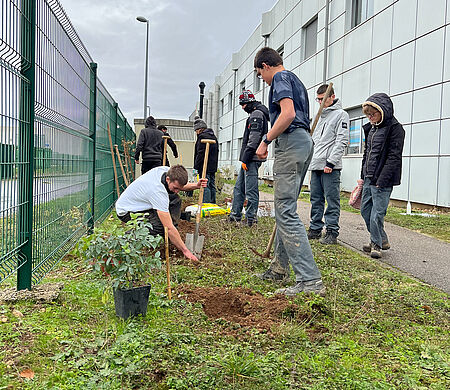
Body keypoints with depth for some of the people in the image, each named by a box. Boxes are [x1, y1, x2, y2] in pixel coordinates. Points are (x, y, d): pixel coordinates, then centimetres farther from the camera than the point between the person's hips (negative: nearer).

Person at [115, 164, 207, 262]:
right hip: (126, 210, -8)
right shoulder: (158, 191, -37)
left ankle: (170, 237, 1)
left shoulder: (167, 170, -16)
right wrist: (185, 250, -33)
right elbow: (169, 228, -36)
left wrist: (195, 185, -12)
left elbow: (181, 186, 10)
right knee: (160, 226, -29)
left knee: (175, 199, -4)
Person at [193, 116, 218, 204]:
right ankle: (213, 204, 19)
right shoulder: (213, 136, 16)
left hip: (204, 167, -9)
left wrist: (196, 167, -13)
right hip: (213, 167, 9)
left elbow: (200, 153, -16)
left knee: (205, 186, -8)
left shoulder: (202, 136, -11)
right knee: (212, 186, 13)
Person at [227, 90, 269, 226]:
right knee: (239, 187, 15)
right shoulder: (254, 114, 22)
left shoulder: (257, 114, -11)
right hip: (248, 159, 11)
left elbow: (254, 140, -19)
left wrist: (245, 158, -19)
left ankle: (251, 218, -1)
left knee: (251, 189, -7)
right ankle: (235, 215, 22)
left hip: (252, 159, -11)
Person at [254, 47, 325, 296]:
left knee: (286, 212, -15)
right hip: (304, 141, 11)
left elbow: (288, 114, -19)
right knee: (284, 208, 16)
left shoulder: (280, 78, -3)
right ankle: (280, 268, 25)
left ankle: (310, 281, -19)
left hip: (290, 142, -11)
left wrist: (266, 140, -13)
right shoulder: (296, 81, 28)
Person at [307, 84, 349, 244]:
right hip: (316, 165, 8)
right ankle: (315, 229, 18)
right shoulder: (320, 116, 21)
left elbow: (342, 141, -11)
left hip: (331, 167, -8)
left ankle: (332, 232, -1)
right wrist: (311, 160, 17)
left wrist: (331, 162, -17)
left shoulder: (341, 114, -2)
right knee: (316, 199, 10)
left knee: (332, 200, -5)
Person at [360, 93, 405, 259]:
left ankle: (377, 244, 9)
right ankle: (382, 239, 25)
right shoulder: (371, 128, 15)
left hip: (382, 179, -8)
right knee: (365, 209, 11)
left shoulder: (395, 128, -9)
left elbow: (394, 156, -15)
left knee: (377, 212, -6)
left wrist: (382, 180, -20)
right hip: (369, 177, 9)